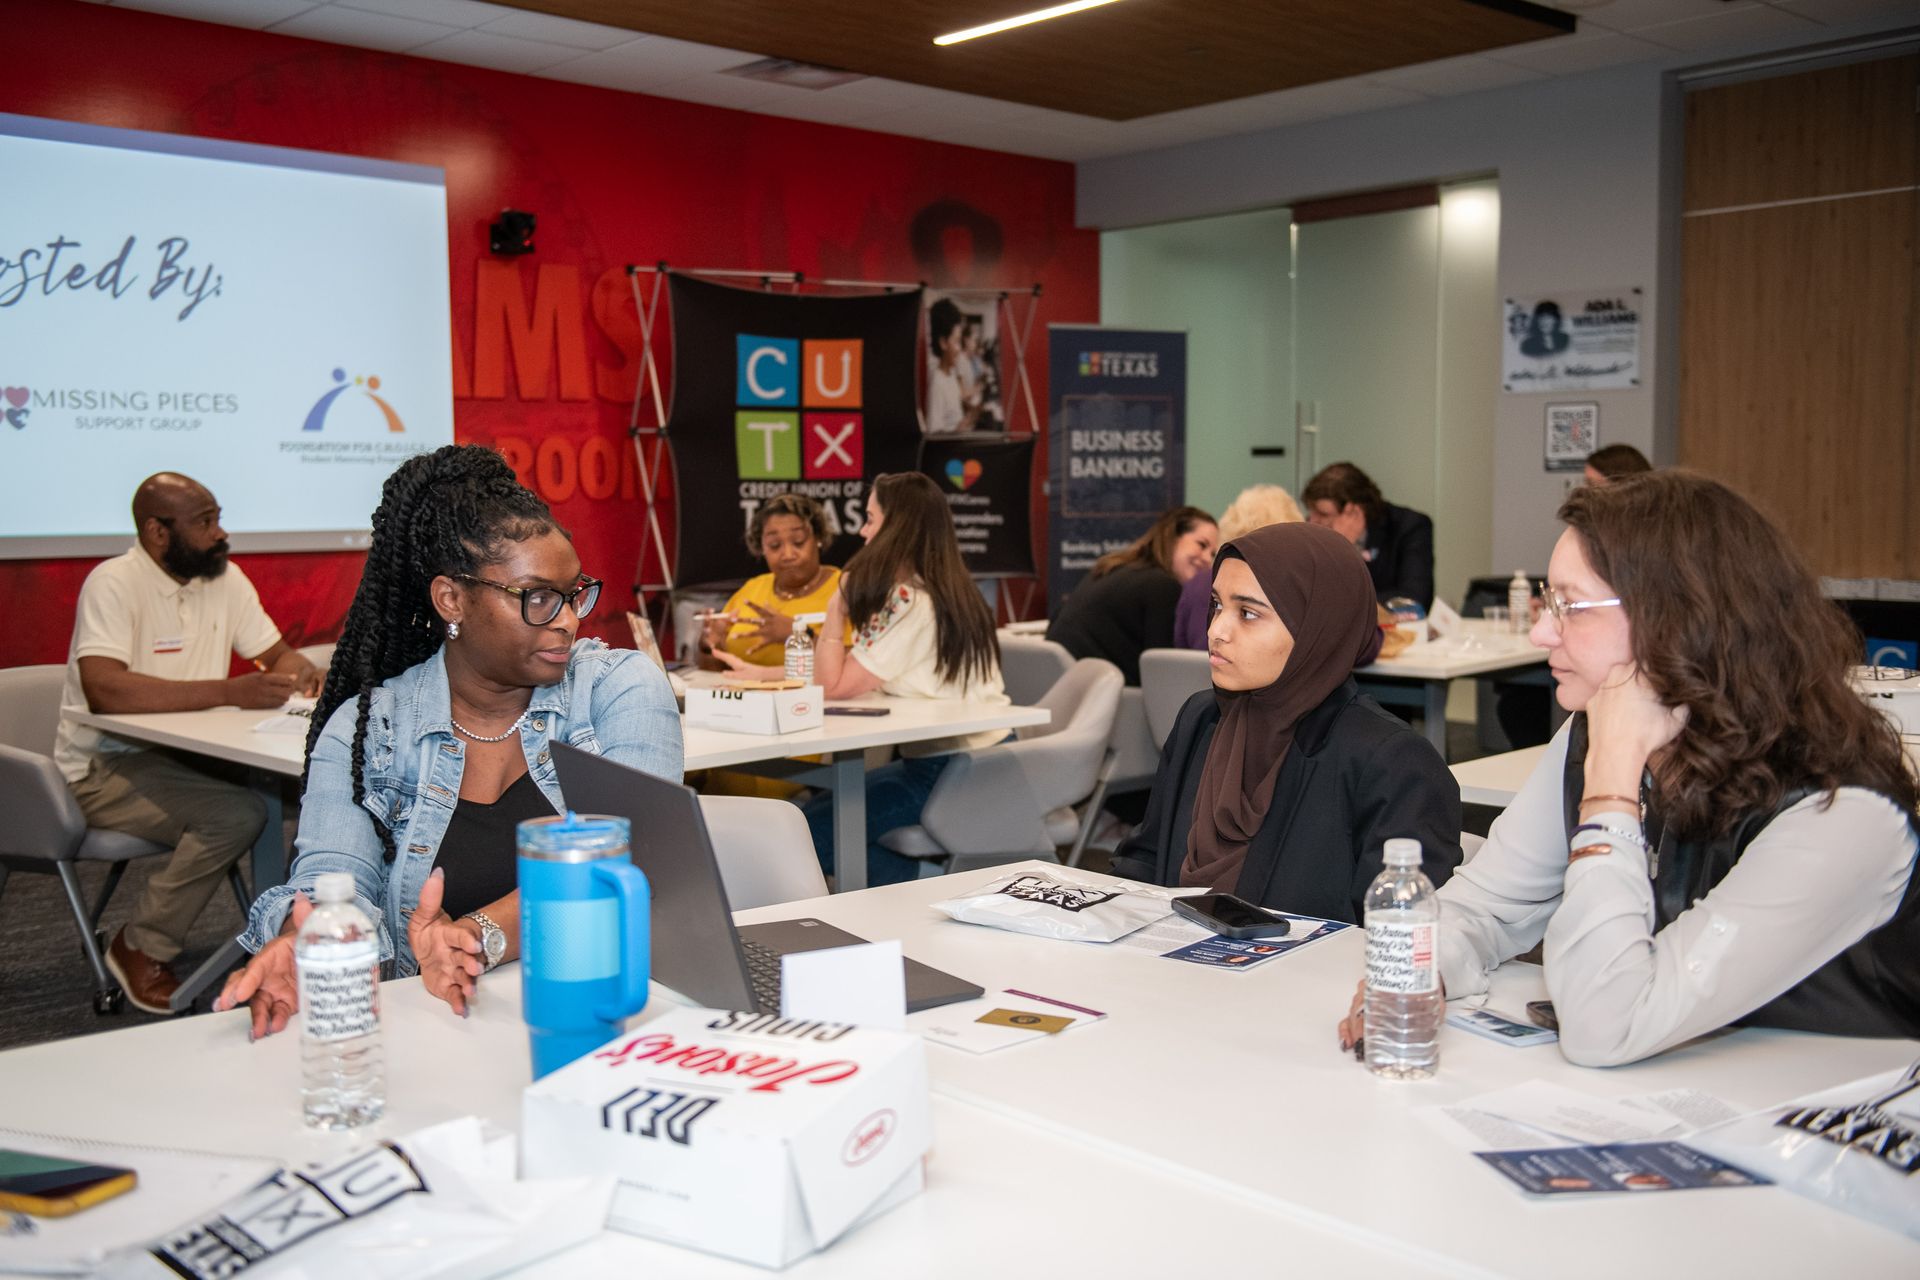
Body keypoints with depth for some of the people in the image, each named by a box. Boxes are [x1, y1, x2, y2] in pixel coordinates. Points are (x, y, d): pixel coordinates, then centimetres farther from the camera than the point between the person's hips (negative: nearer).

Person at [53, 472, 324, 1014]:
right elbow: (105, 690, -31)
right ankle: (142, 949, -10)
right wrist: (230, 692, -36)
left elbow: (277, 653, 13)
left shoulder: (226, 578, 5)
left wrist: (295, 670, -13)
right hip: (104, 770, -6)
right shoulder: (114, 582, -17)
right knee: (238, 813, -29)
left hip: (180, 758, 7)